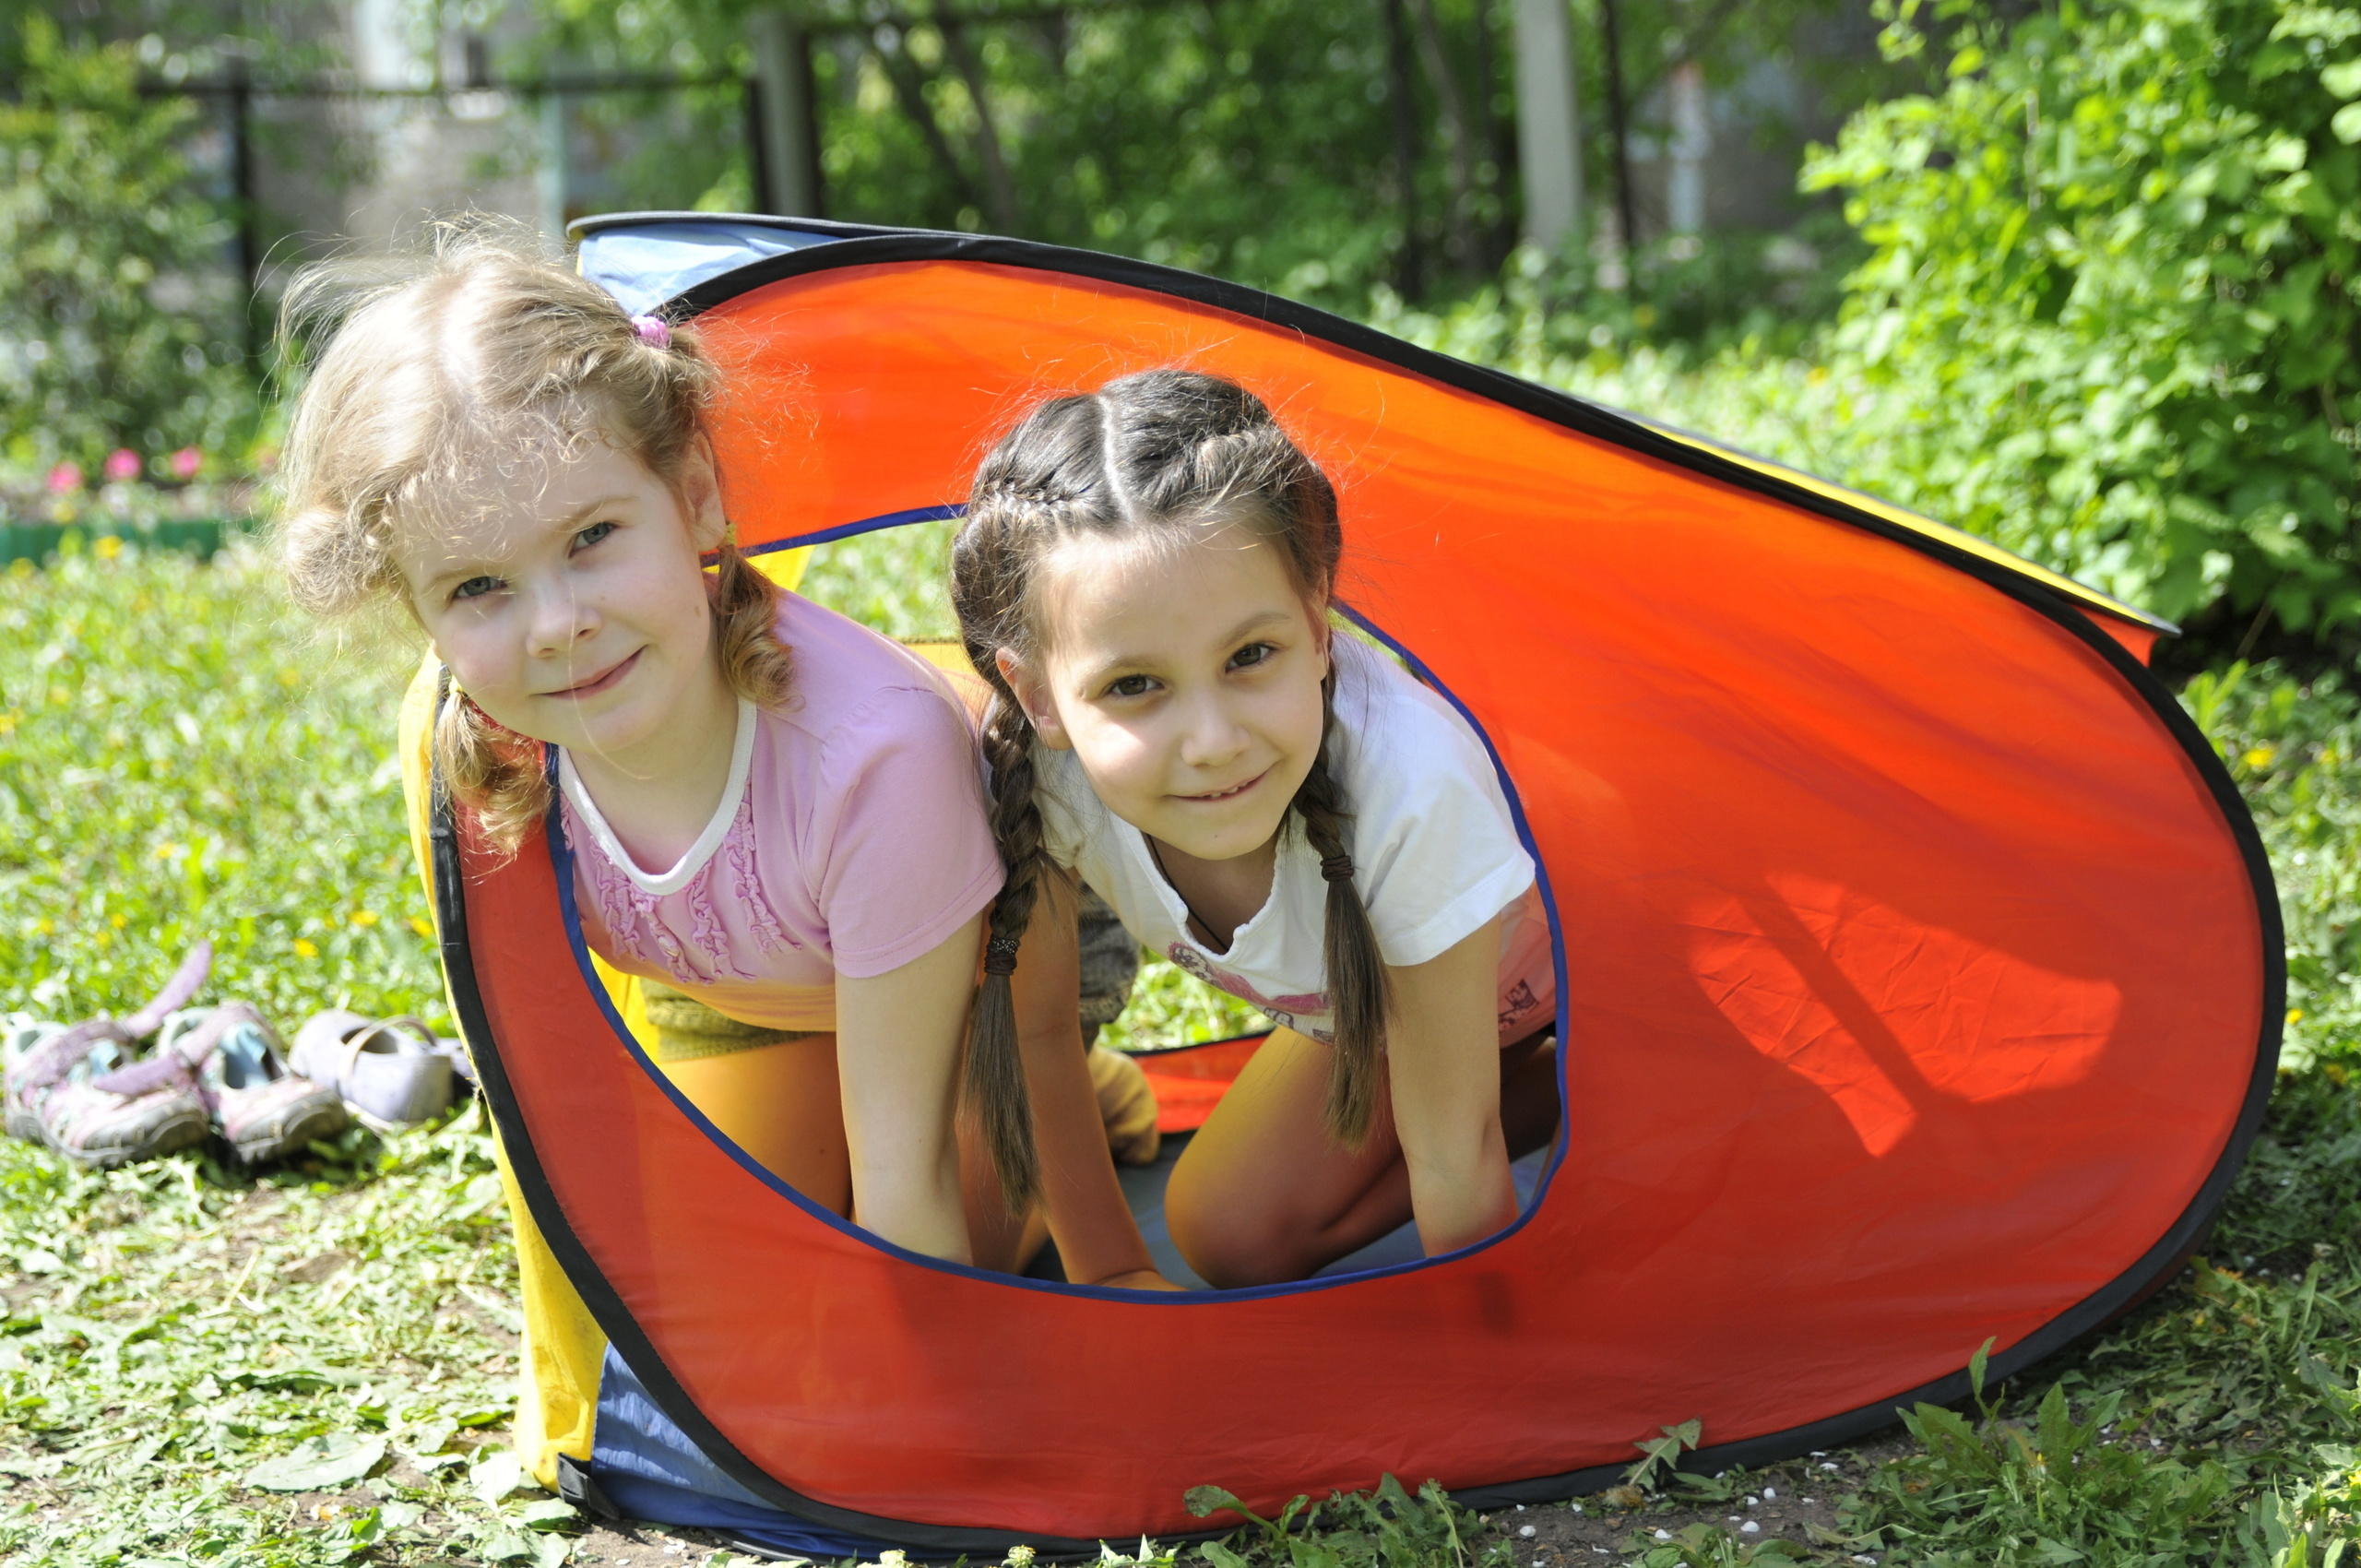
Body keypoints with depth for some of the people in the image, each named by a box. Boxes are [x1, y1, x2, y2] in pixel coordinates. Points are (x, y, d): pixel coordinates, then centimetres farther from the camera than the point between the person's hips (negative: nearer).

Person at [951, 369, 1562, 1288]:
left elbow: (1453, 1156, -31)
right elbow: (1036, 1032, -12)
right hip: (1362, 1003, 5)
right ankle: (1536, 1104, 15)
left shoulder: (1408, 784, -45)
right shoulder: (1039, 769, -33)